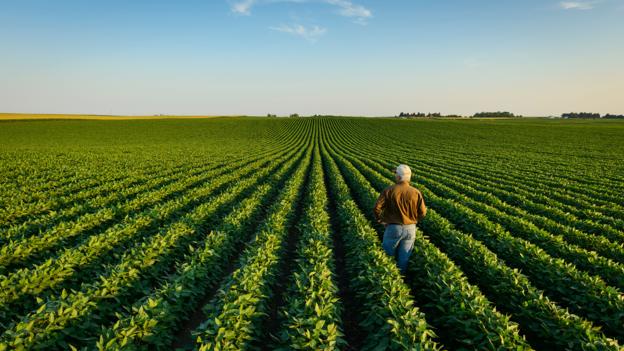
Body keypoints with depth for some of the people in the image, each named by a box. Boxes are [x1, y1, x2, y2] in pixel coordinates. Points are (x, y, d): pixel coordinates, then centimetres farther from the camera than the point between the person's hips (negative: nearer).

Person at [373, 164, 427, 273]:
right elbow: (422, 213, -4)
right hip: (410, 229, 2)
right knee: (404, 257, 15)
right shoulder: (416, 193, -6)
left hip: (393, 228, -2)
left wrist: (380, 220, 0)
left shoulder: (389, 191, -12)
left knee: (388, 255, 17)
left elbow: (377, 208, -17)